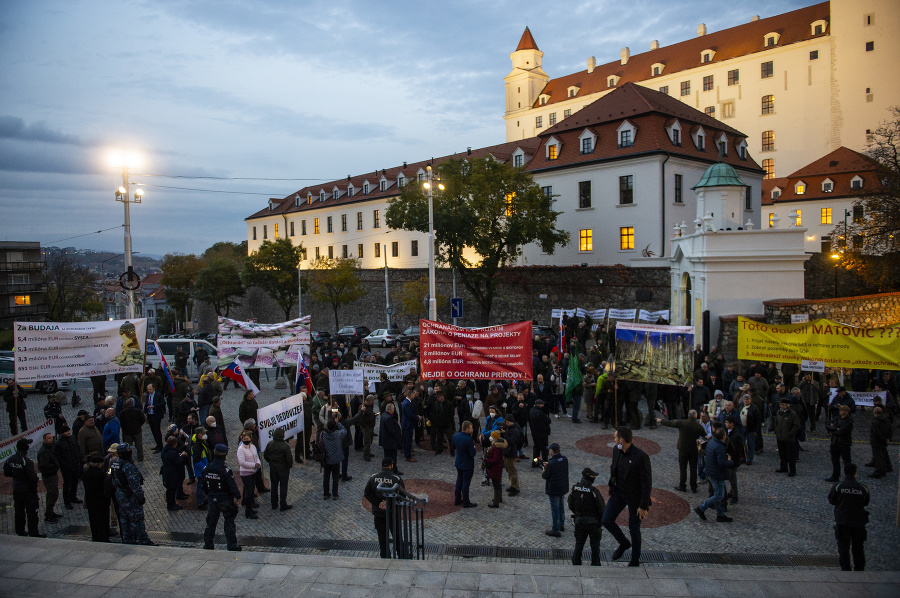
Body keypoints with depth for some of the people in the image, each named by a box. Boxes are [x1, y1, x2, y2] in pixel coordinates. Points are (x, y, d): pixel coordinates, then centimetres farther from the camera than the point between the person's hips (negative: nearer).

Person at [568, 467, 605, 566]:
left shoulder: (574, 488, -5)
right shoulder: (593, 490, -20)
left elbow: (571, 506, 4)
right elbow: (602, 508, -15)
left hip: (579, 521, 4)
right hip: (593, 522, -4)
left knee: (579, 543, 18)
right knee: (595, 545, 12)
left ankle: (576, 563, 27)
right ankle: (595, 564, 20)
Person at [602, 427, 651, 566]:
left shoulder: (641, 457, -26)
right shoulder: (616, 450, -5)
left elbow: (647, 483, -20)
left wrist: (643, 506, -17)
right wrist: (611, 492, 14)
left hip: (634, 497, -6)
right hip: (618, 493, 6)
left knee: (634, 529, 8)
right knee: (606, 520, -1)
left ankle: (635, 560, 31)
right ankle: (624, 543, 27)